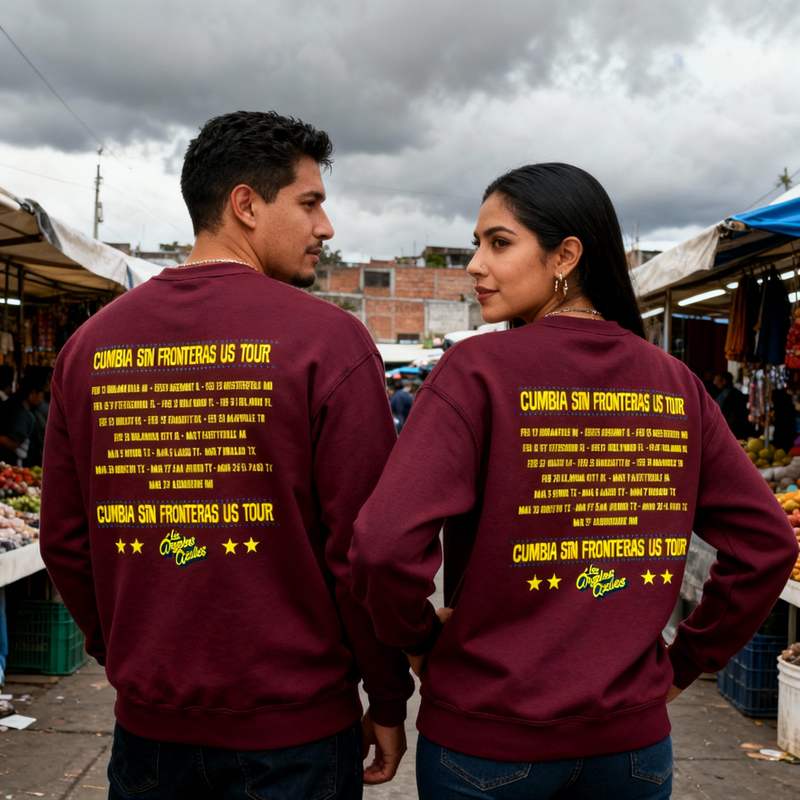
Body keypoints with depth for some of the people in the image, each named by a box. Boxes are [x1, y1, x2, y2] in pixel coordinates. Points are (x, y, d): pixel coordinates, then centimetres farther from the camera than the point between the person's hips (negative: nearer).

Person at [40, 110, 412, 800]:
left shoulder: (92, 342, 1)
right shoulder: (327, 337, -14)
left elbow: (65, 540, 6)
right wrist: (388, 701, -2)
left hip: (146, 720, 4)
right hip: (292, 726, -3)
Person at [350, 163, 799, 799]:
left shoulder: (477, 369, -15)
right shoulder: (675, 383, -1)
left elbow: (385, 546, -24)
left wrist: (418, 638, -6)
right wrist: (685, 660, 9)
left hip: (487, 740, -3)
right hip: (633, 738, 3)